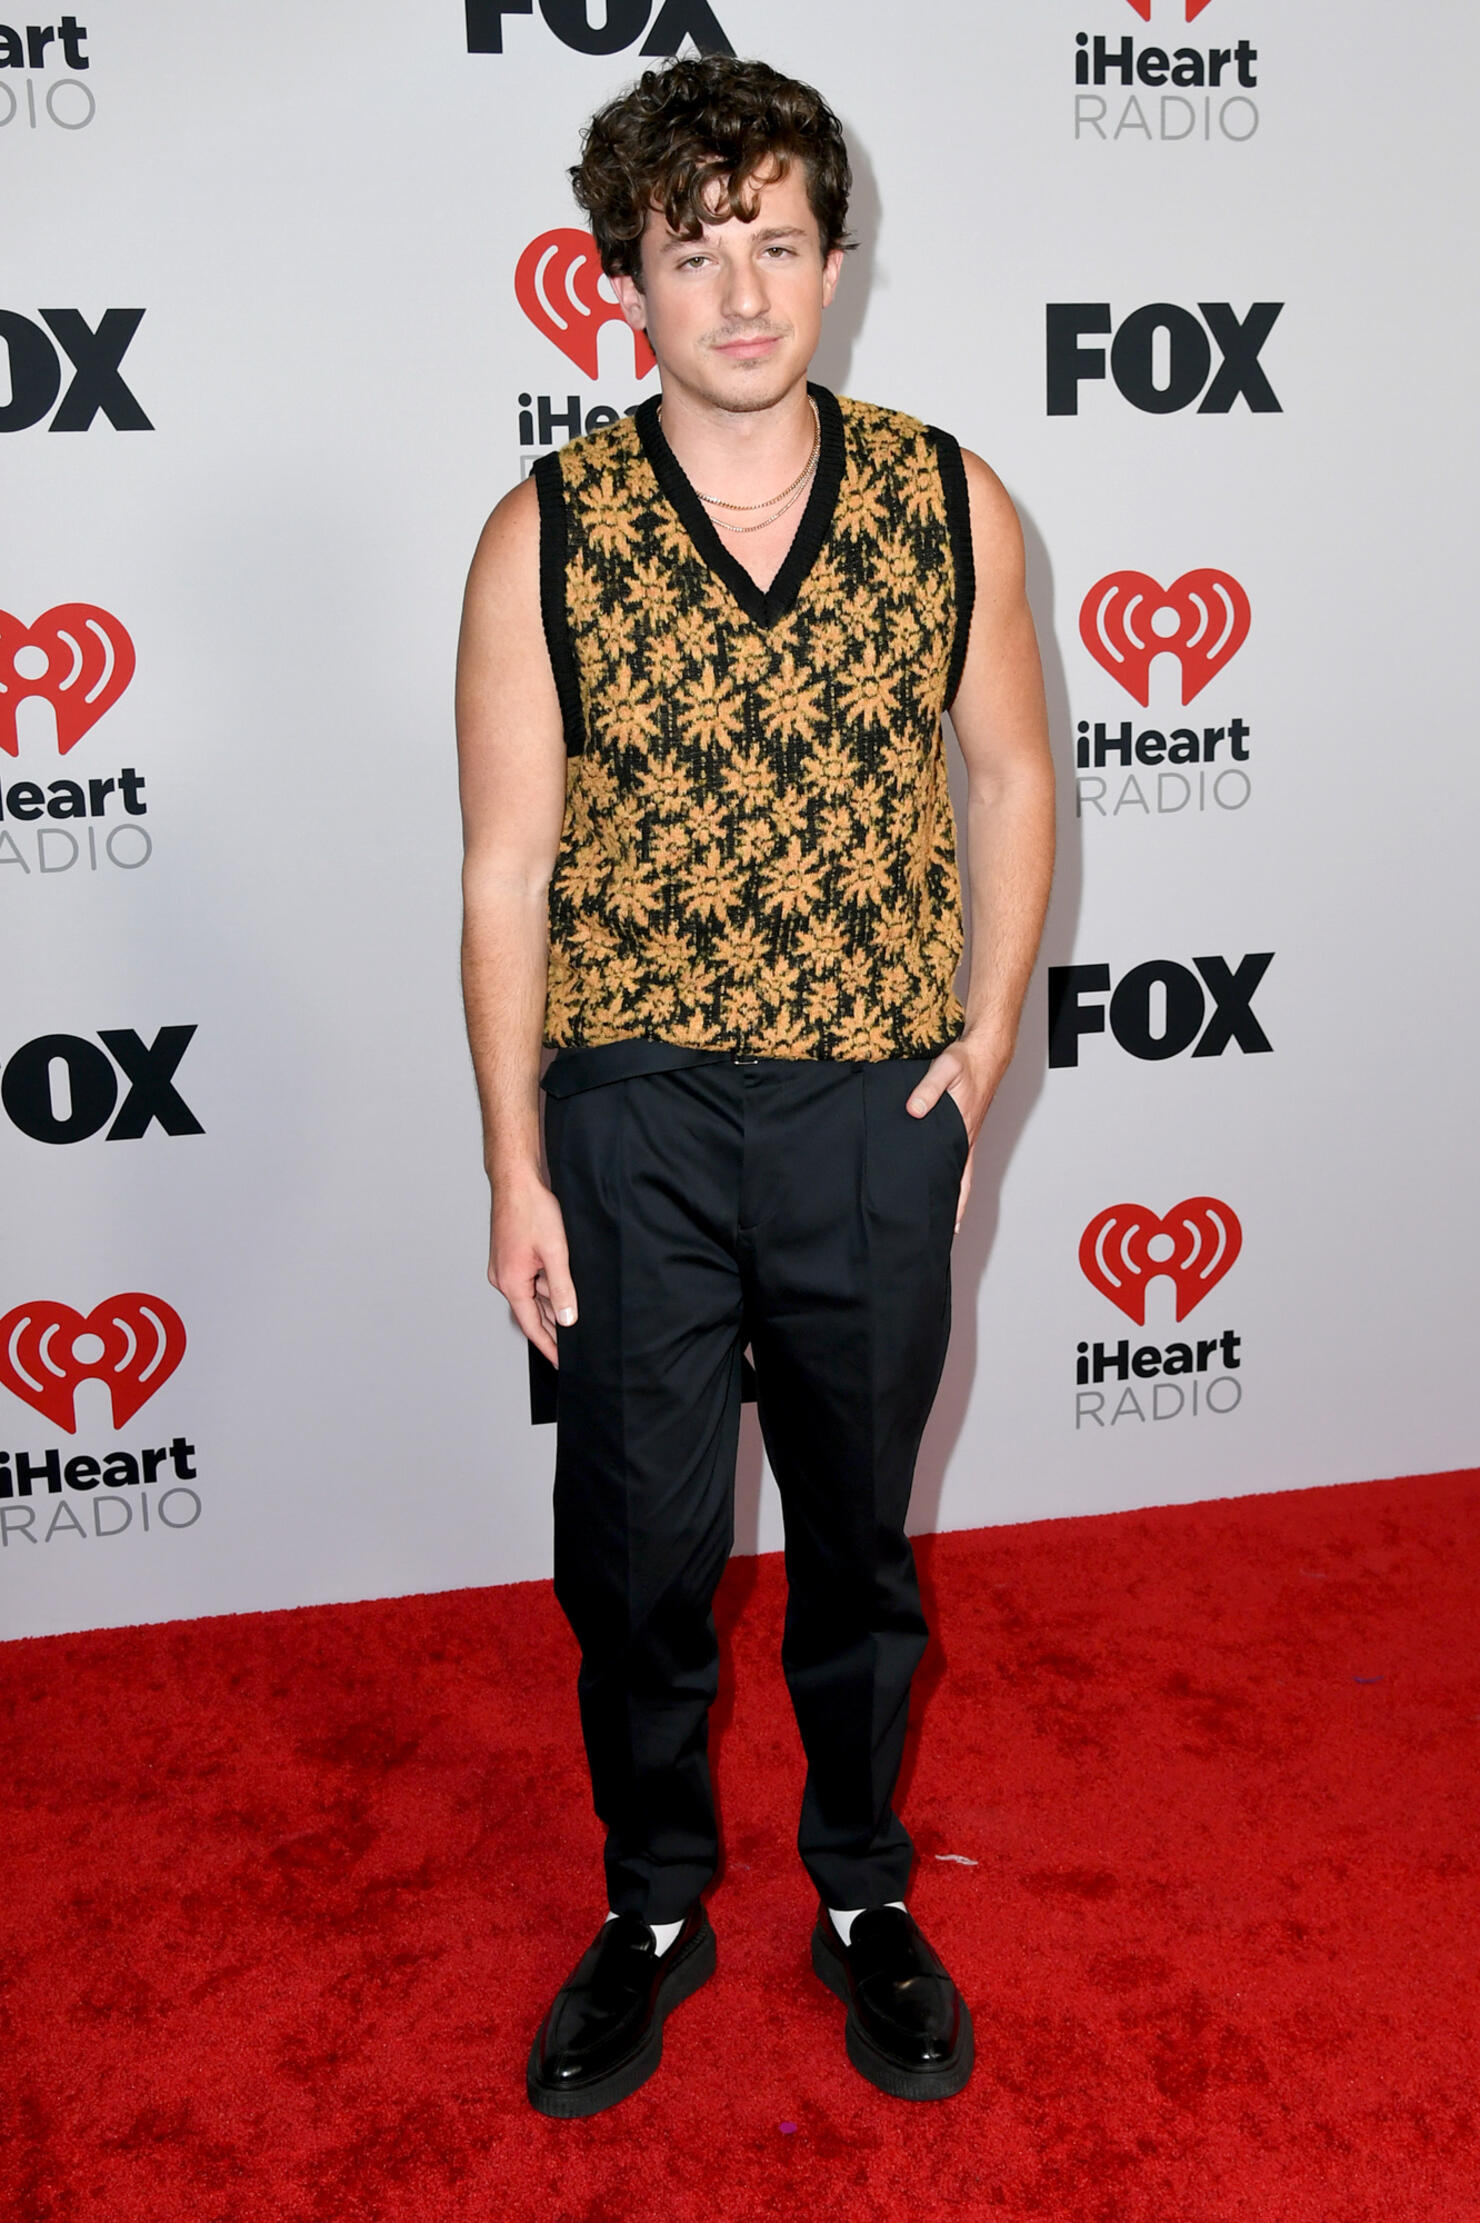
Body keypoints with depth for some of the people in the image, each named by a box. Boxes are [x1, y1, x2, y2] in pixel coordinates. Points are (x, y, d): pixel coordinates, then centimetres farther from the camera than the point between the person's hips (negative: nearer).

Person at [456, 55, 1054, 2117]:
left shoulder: (952, 504, -2)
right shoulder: (546, 534, -6)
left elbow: (1014, 779, 9)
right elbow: (507, 867, -4)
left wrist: (990, 1031, -1)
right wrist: (516, 1169, -5)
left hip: (876, 1117, 1)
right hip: (632, 1119, 0)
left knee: (860, 1539, 16)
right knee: (637, 1553, 12)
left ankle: (864, 1895, 39)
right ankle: (654, 1912, 37)